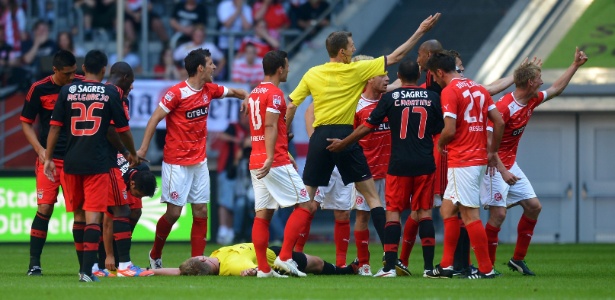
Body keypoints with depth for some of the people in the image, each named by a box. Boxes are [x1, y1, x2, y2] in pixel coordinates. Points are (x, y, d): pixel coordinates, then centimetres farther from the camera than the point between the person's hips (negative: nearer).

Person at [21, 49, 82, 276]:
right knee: (44, 208, -8)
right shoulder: (39, 89, -3)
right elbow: (26, 123, 5)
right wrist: (40, 149, -7)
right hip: (50, 158, -1)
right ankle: (34, 263, -1)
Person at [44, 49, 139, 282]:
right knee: (93, 215, -5)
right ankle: (87, 270, -16)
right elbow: (123, 129, 6)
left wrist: (48, 158, 10)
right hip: (98, 163, -2)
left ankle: (84, 266, 21)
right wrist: (133, 154, 22)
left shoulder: (67, 91, 3)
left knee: (78, 214, 15)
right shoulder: (110, 93, -1)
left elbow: (55, 126, 3)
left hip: (72, 162, 3)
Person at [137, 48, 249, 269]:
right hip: (177, 163, -7)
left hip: (199, 161, 7)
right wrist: (143, 149, -17)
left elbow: (232, 92, 27)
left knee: (201, 211, 2)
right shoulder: (177, 93, -15)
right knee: (174, 212, -5)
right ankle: (155, 255, 17)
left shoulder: (209, 90, 6)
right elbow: (154, 119, -13)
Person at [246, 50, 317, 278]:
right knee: (304, 206, -3)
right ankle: (285, 257, -12)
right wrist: (270, 158, -29)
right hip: (275, 163, -9)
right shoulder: (274, 94, -10)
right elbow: (270, 127, -21)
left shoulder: (255, 93, 18)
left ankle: (263, 268, 2)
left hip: (256, 162, 9)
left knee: (262, 214, 6)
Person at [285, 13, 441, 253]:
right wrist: (420, 32, 11)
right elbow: (395, 57, 4)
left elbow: (291, 107, 5)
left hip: (320, 137, 2)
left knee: (306, 199, 7)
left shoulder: (312, 74, 5)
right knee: (371, 195, 3)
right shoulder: (356, 70, -1)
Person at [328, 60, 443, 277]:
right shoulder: (432, 98, 2)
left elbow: (367, 127, 1)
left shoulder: (390, 98, -3)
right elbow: (440, 130, 7)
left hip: (399, 164, -2)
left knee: (393, 211, 2)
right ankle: (429, 266, 1)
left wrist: (342, 144, 12)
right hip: (425, 164, 2)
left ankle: (390, 266, -6)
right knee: (424, 212, 7)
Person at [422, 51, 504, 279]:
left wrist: (440, 143, 3)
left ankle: (486, 268, -4)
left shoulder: (449, 91, -11)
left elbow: (449, 130, -18)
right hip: (479, 157, 9)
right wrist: (492, 151, 17)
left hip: (462, 162, -9)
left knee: (470, 214, -4)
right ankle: (446, 265, 15)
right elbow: (499, 122, 10)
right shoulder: (479, 89, 12)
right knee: (448, 210, 15)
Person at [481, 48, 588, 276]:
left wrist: (576, 65, 24)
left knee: (533, 206, 6)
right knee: (498, 214, -14)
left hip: (510, 165, 9)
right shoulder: (503, 107, -23)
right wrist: (503, 171, -31)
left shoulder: (532, 101, 4)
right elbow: (488, 142, -25)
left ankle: (518, 259, 14)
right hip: (493, 165, -9)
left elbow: (556, 89, 23)